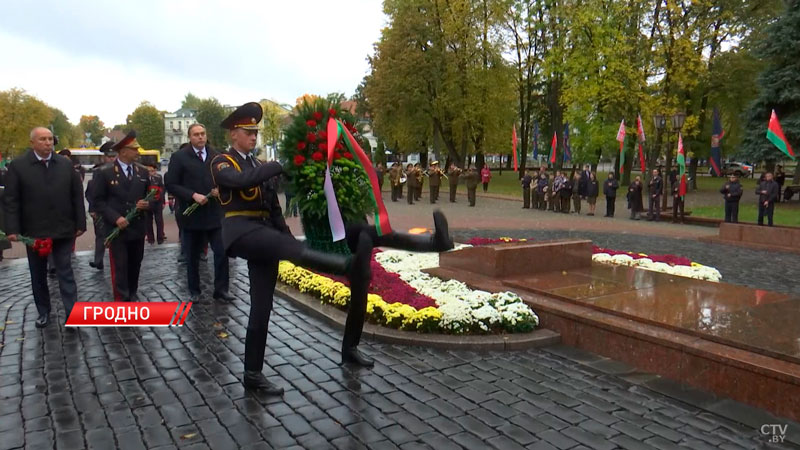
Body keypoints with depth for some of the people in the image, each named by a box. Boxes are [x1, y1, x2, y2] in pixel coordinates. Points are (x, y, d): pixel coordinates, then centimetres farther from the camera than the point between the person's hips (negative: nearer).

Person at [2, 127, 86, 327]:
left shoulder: (65, 164, 2)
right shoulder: (18, 166, -3)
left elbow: (77, 196, 4)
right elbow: (10, 200, -5)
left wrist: (80, 223, 1)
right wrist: (12, 228, -12)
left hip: (62, 230, 0)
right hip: (34, 231, 0)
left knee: (65, 273, 1)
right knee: (38, 275, 13)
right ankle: (43, 312, 27)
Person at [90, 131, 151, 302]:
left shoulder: (143, 172, 7)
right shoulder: (105, 173, -6)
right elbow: (97, 201, -6)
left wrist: (147, 204, -10)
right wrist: (115, 218, -18)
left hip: (138, 228, 4)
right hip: (116, 228, -4)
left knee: (135, 265, 14)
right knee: (119, 268, -1)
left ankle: (132, 294, 31)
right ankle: (121, 301, 7)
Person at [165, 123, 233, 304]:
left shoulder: (216, 156, 7)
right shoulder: (179, 157, -2)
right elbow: (171, 185, -6)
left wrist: (220, 190, -7)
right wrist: (193, 195, -17)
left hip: (214, 213, 2)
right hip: (192, 214, -2)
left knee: (222, 252, -4)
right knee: (193, 256, 10)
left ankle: (221, 290, 6)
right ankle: (194, 292, 24)